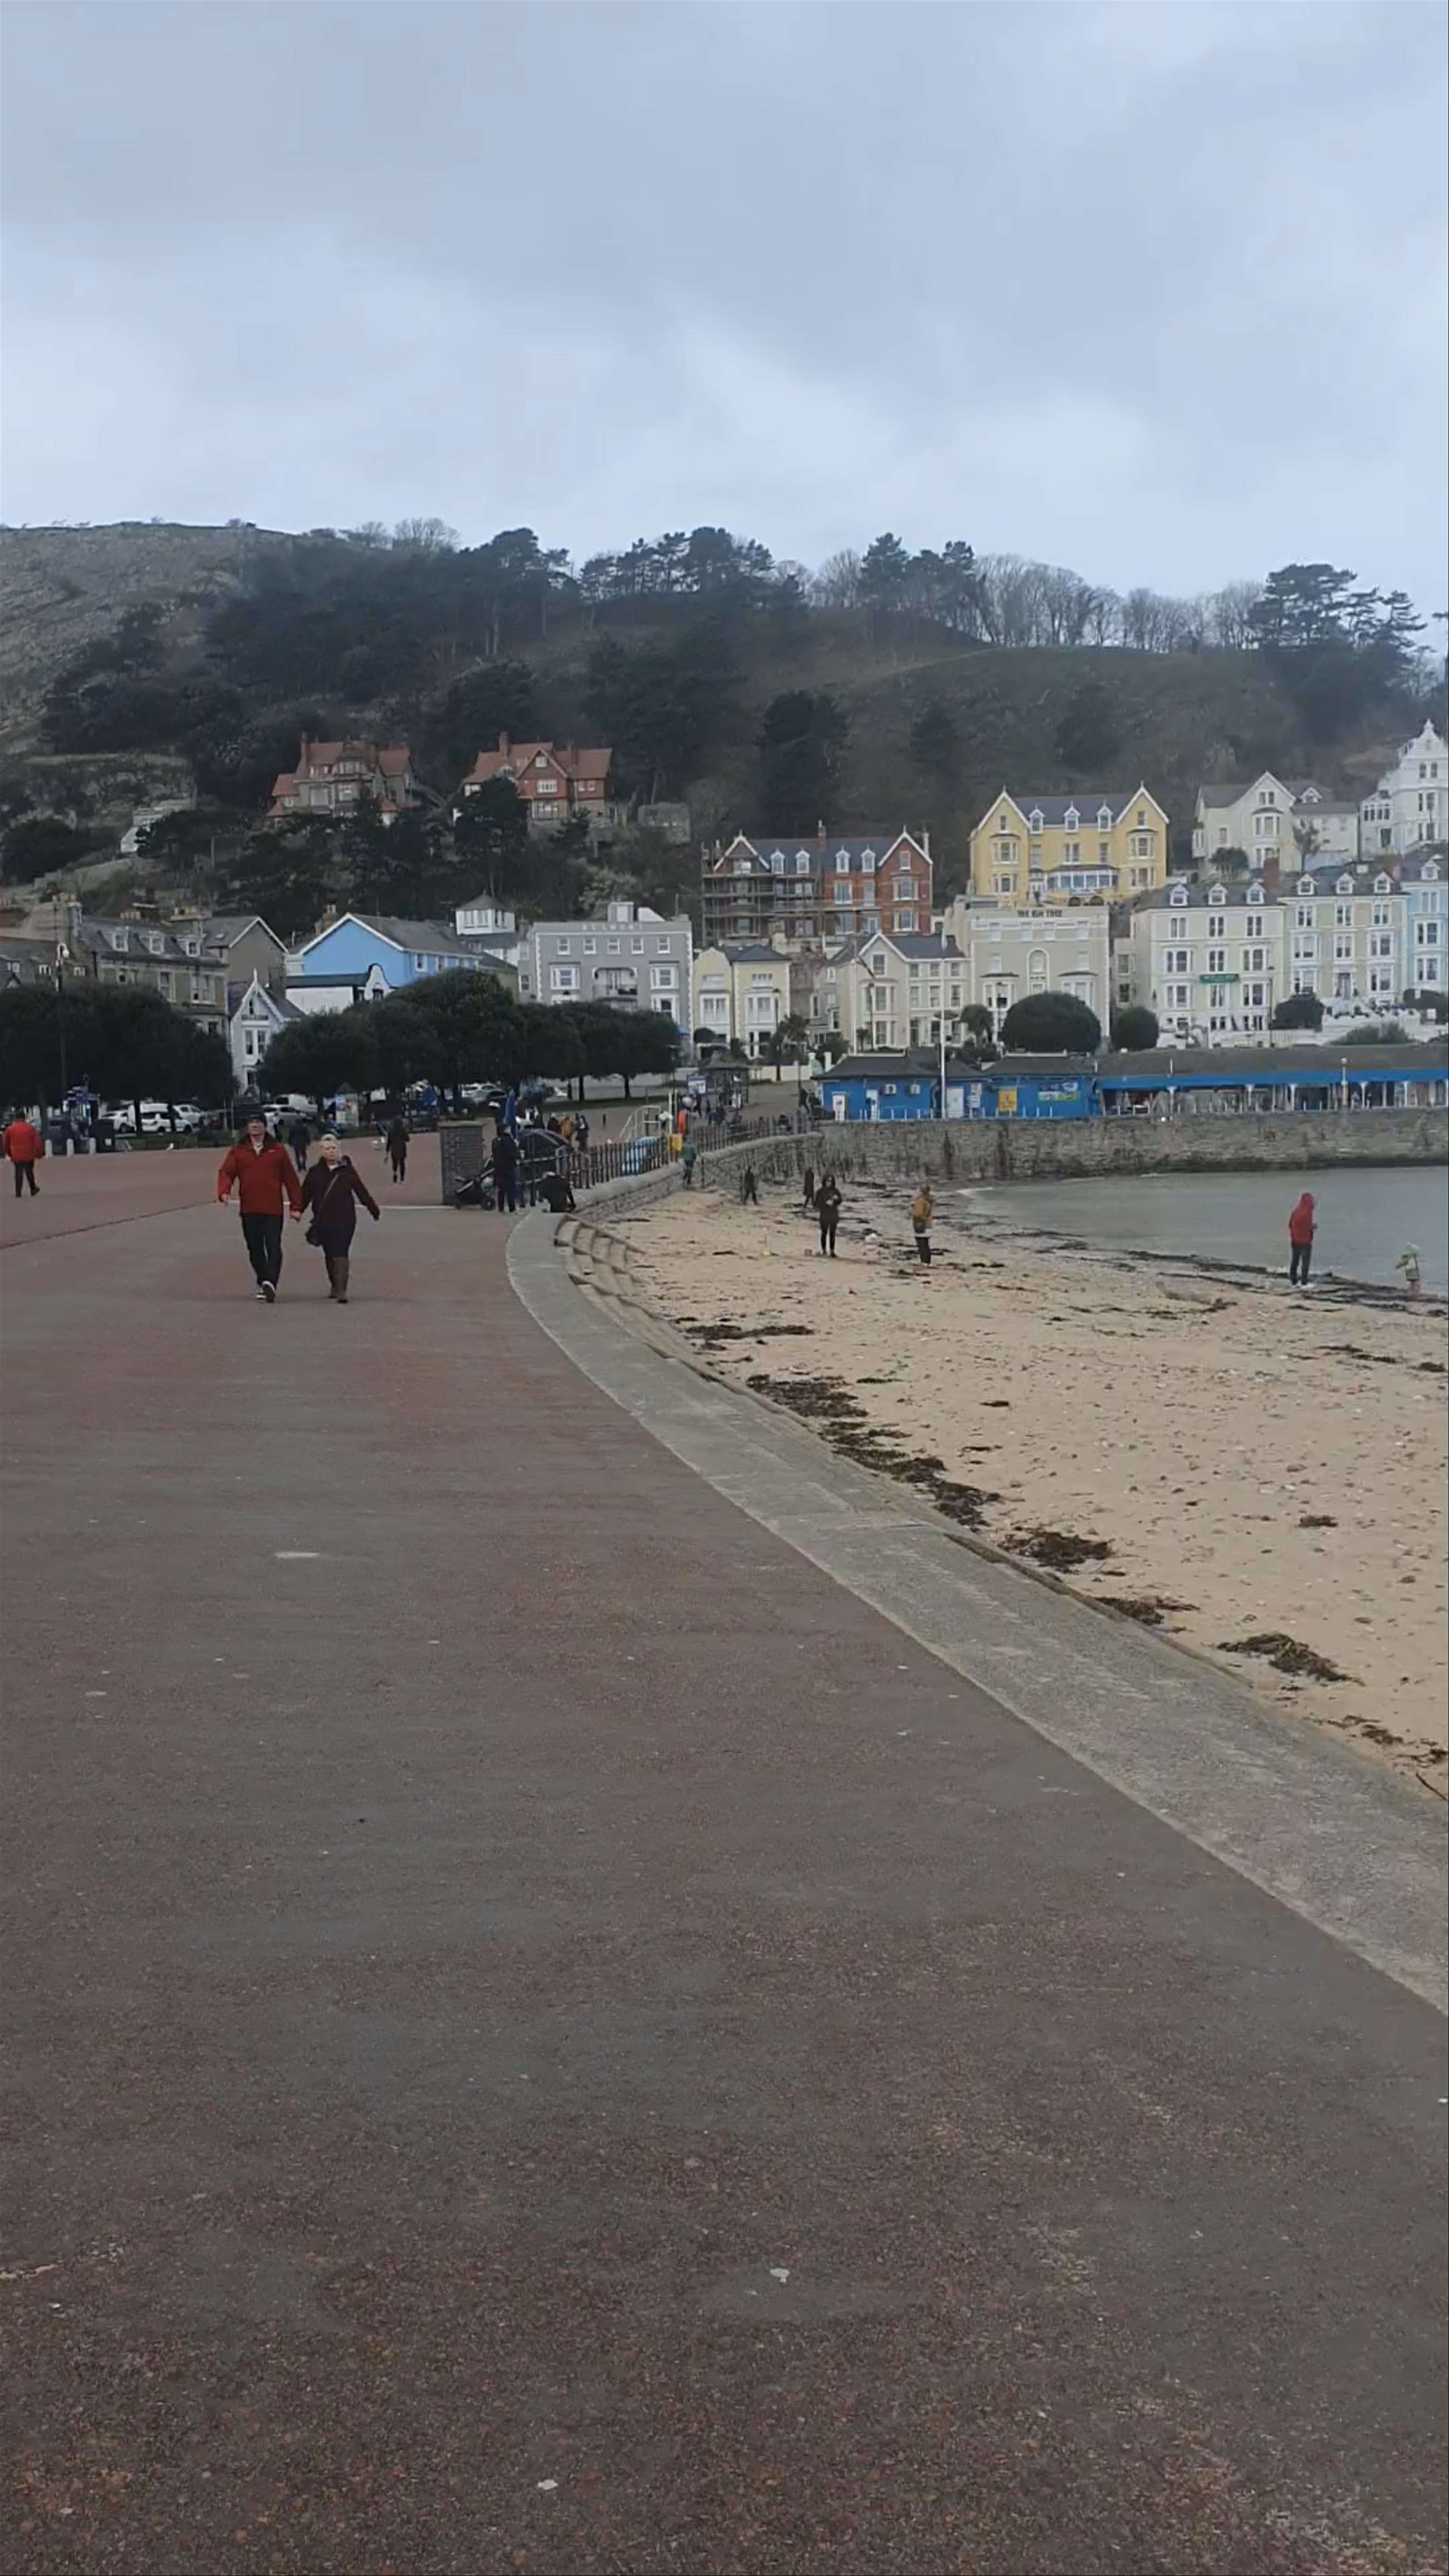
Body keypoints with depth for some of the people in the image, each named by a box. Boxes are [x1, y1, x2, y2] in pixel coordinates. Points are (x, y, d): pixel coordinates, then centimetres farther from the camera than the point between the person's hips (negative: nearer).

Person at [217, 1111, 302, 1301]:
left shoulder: (278, 1150, 4)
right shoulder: (238, 1151, 8)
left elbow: (290, 1179, 5)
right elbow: (227, 1172, 1)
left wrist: (296, 1206, 2)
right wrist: (224, 1191, -21)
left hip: (273, 1209, -3)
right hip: (249, 1210, 3)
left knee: (274, 1248, -13)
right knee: (255, 1249, 9)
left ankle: (270, 1282, -24)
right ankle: (263, 1283, 23)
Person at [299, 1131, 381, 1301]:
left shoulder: (348, 1170, 3)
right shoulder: (315, 1172, 6)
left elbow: (362, 1192, 7)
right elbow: (306, 1195, 5)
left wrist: (375, 1211, 11)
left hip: (345, 1219, -3)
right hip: (323, 1221, 3)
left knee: (341, 1254, -13)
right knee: (330, 1255, 14)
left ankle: (341, 1290, -18)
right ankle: (335, 1285, 33)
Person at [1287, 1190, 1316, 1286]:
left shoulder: (1295, 1211, 3)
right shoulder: (1308, 1212, -18)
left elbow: (1290, 1225, 6)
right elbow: (1309, 1227, -20)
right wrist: (1313, 1227, 1)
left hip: (1295, 1241, 6)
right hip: (1306, 1241, -6)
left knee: (1294, 1261, 13)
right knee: (1306, 1262, 1)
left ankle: (1293, 1282, 17)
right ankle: (1304, 1282, -1)